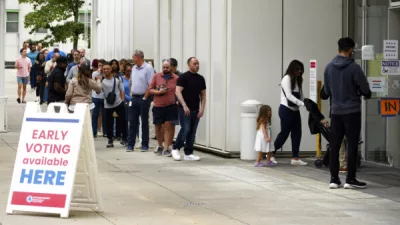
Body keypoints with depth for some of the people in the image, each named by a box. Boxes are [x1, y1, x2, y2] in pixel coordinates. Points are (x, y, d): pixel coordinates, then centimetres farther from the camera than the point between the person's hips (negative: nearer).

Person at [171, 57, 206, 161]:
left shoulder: (201, 78, 11)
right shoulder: (183, 77, -6)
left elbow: (203, 94, 14)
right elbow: (178, 92, -12)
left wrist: (202, 108, 2)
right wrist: (184, 106, -20)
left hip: (195, 110, 6)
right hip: (185, 109, -6)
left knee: (192, 132, 5)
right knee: (185, 129, -12)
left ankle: (188, 154, 10)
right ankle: (175, 149, 5)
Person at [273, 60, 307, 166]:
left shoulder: (298, 80, 12)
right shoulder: (287, 78, -11)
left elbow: (300, 95, 11)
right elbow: (289, 96, -20)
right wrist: (303, 104, -26)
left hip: (295, 110, 8)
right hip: (286, 109, -8)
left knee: (297, 133, 3)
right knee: (284, 133, -4)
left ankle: (295, 158, 6)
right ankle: (271, 154, 10)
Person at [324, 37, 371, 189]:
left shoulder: (329, 67, 3)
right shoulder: (354, 68, -13)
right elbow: (365, 90, -8)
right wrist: (366, 95, 14)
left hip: (336, 111, 5)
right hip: (352, 111, -5)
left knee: (334, 146, 8)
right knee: (352, 146, 0)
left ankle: (334, 179, 9)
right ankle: (350, 179, 0)